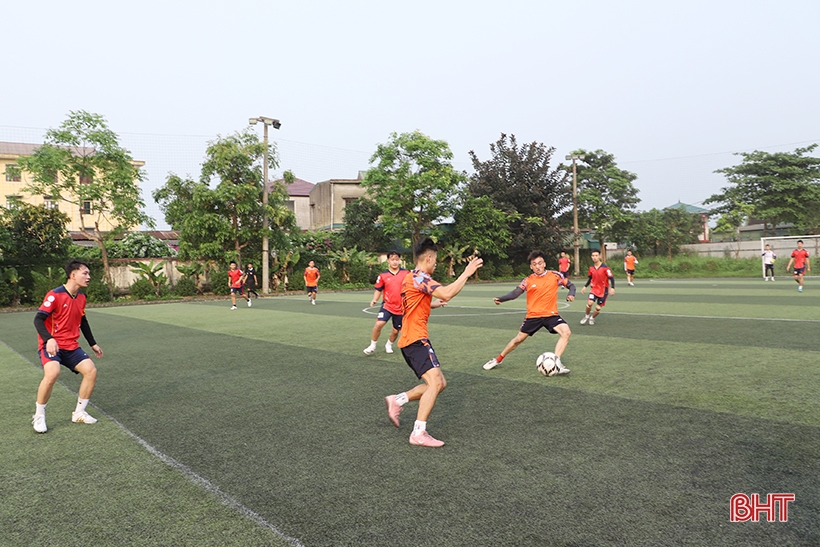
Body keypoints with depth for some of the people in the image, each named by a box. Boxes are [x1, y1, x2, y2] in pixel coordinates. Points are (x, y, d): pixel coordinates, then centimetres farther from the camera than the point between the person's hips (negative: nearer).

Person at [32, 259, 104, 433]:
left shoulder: (81, 297, 8)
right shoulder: (55, 295, -14)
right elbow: (38, 319, -18)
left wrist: (93, 344, 23)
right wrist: (49, 339, -33)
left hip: (71, 346, 7)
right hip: (51, 345, -7)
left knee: (91, 370, -8)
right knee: (52, 373, -32)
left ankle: (79, 413, 8)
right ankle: (38, 416, -10)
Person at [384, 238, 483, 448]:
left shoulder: (411, 277, 18)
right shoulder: (419, 277, -13)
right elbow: (447, 294, -28)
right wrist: (466, 273, -19)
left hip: (411, 340, 10)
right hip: (416, 339, -10)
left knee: (439, 383, 10)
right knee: (435, 383, -17)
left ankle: (397, 400, 14)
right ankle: (419, 433, -15)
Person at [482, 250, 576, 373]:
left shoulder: (555, 275, -3)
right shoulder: (528, 280, -3)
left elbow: (571, 285, 6)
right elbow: (515, 293, -7)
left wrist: (571, 294, -16)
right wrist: (500, 299, -23)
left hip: (551, 314, 0)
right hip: (533, 316, 0)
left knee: (566, 332, -24)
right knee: (518, 339, 9)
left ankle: (556, 362, -18)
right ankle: (498, 360, 27)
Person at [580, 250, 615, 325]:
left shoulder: (605, 267, -15)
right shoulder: (591, 268, 0)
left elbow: (611, 278, -15)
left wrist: (612, 288, -26)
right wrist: (585, 287, 14)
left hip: (603, 290, -3)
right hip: (594, 288, 3)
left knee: (598, 308, -1)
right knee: (590, 303, -20)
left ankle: (592, 318, 28)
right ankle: (586, 316, 5)